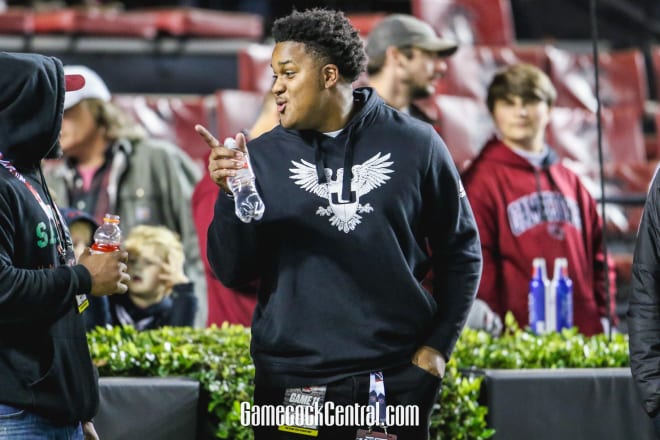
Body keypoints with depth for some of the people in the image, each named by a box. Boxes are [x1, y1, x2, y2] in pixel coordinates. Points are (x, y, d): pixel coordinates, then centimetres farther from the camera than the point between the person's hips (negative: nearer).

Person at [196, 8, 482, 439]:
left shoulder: (414, 144, -1)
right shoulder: (264, 156, 1)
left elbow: (460, 250, 7)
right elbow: (233, 272, -1)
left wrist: (439, 345, 1)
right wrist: (230, 194, -15)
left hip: (397, 378, -1)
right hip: (291, 381, 1)